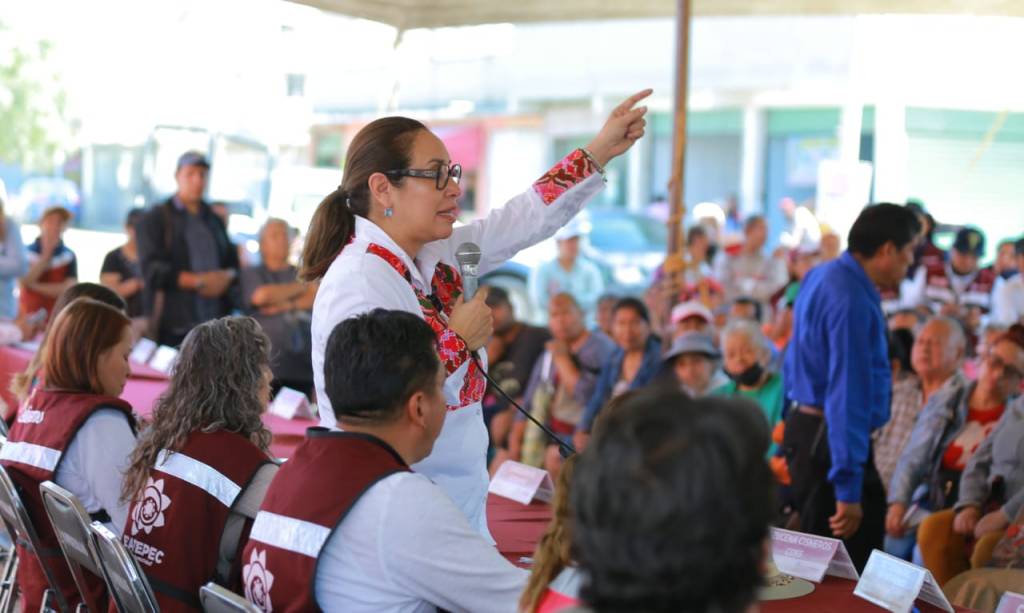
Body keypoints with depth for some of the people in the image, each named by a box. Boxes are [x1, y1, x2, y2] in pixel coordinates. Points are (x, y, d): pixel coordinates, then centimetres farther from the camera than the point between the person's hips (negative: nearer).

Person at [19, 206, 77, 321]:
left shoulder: (69, 256, 0)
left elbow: (69, 289, -10)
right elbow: (23, 283, -13)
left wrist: (35, 285, -11)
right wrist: (46, 254, -14)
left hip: (56, 317, 0)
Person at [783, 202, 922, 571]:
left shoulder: (822, 277, 10)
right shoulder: (852, 299, -21)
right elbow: (848, 394, -26)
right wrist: (848, 489, -27)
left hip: (806, 426, 10)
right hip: (832, 441, -10)